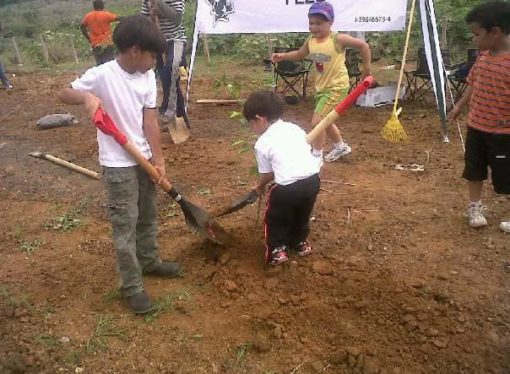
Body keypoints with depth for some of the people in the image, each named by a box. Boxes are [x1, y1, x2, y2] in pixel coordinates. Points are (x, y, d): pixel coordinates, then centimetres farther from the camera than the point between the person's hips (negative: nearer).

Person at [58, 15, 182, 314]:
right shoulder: (102, 75, -16)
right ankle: (132, 286, 14)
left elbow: (150, 121, 0)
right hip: (118, 164, -6)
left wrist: (159, 160, -3)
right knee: (126, 225, 1)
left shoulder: (148, 77, 0)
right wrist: (86, 96, -29)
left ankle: (150, 261, 42)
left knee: (148, 216, 21)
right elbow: (64, 94, -7)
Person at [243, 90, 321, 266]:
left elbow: (266, 174, 5)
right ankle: (300, 242, 47)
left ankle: (277, 250, 25)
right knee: (302, 215, 32)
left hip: (288, 186, -6)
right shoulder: (294, 128, 14)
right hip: (312, 179, 6)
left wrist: (259, 187, 27)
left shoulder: (262, 143, 0)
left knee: (275, 219, 22)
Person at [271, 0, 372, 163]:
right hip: (321, 87, 8)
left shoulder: (338, 39, -19)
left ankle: (316, 156, 3)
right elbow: (299, 54, 15)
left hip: (336, 87, -8)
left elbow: (363, 45, -11)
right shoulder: (310, 40, -3)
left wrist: (366, 68, -4)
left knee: (317, 121, -13)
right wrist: (283, 56, -2)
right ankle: (341, 146, 46)